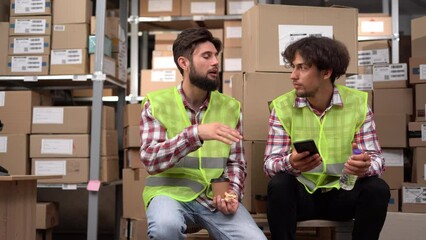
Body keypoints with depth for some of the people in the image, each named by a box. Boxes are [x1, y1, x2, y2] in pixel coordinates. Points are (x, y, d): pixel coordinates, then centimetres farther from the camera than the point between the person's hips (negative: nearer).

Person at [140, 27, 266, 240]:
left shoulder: (230, 107, 6)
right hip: (171, 192, -2)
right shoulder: (156, 103, -2)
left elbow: (235, 162, 9)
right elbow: (151, 159, -13)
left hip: (215, 197, 3)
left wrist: (232, 193, -12)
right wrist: (196, 133, -25)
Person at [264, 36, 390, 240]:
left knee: (377, 189, -26)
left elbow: (375, 157, -7)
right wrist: (290, 163, -37)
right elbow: (270, 162, -12)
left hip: (342, 193, 1)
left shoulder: (357, 103, -6)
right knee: (279, 184, -31)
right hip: (301, 193, -1)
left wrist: (365, 166, -33)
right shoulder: (283, 107, -8)